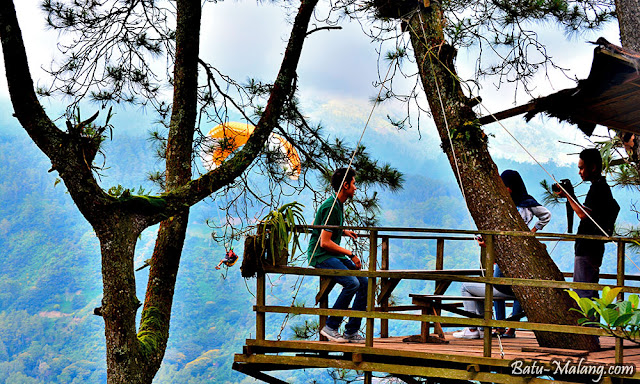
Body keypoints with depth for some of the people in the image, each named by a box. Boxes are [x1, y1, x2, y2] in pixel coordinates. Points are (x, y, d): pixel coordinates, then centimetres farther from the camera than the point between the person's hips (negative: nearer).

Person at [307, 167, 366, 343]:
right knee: (352, 283, -26)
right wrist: (351, 254, -15)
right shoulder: (331, 207, -17)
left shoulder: (339, 205, 14)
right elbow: (324, 242, -20)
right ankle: (331, 327, -15)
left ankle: (351, 330, 1)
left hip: (334, 255, 10)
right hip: (321, 256, -10)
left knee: (364, 282, -3)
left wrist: (344, 232, 20)